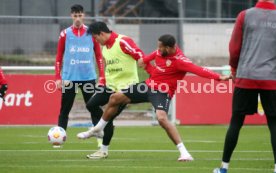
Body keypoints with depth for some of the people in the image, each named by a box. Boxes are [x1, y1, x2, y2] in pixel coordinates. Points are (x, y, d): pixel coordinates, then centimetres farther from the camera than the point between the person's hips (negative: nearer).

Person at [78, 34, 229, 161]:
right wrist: (145, 60, 34)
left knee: (162, 118, -35)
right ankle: (97, 129, 38)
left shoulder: (180, 60, -27)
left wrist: (218, 77, -51)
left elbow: (198, 70, -39)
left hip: (162, 92, -8)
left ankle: (184, 153, -28)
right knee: (115, 98, 14)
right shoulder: (161, 52, -5)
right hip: (149, 85, 8)